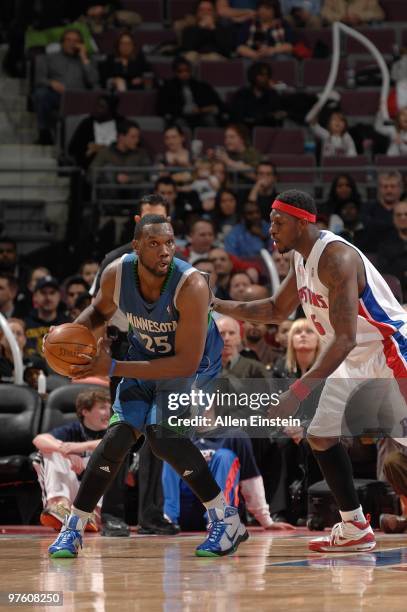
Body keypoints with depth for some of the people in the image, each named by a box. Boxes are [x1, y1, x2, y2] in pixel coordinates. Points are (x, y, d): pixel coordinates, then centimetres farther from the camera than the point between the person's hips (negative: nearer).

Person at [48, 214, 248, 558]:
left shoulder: (191, 286, -35)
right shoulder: (117, 274, -19)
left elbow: (186, 363, -34)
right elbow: (100, 311, 7)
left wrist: (114, 368, -35)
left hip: (192, 363, -5)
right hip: (145, 359, 5)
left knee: (161, 432, -26)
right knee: (120, 434, -7)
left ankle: (226, 518, -16)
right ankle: (73, 528, 6)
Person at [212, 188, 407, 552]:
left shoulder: (336, 257, -27)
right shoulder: (301, 259, 3)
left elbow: (345, 338, -32)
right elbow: (277, 311, 20)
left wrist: (299, 391, -36)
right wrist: (220, 306, 7)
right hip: (356, 358, 10)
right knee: (321, 436, 8)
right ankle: (355, 531, 16)